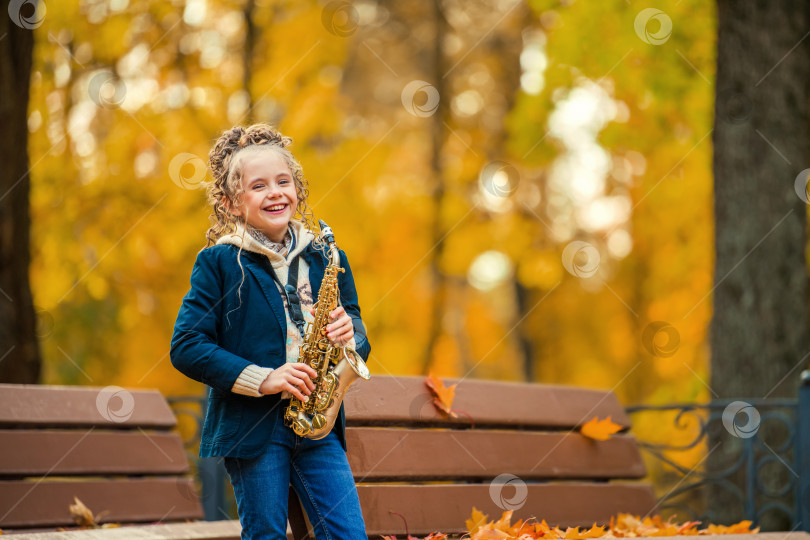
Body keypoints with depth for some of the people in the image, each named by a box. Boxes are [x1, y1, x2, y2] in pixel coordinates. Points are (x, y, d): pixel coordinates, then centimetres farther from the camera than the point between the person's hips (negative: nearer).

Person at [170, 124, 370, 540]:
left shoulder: (325, 258, 11)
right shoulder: (218, 263, -1)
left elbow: (360, 344, 17)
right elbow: (186, 347, -8)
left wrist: (349, 336, -8)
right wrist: (262, 379, -16)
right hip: (250, 424, -3)